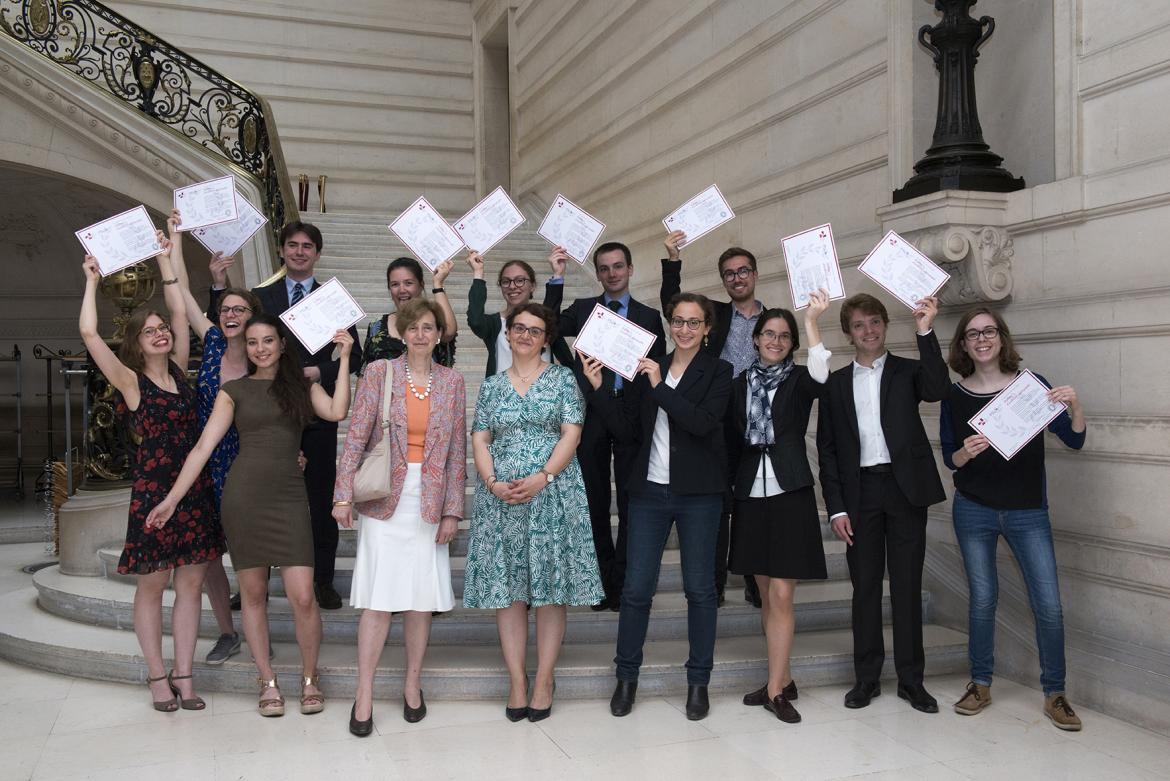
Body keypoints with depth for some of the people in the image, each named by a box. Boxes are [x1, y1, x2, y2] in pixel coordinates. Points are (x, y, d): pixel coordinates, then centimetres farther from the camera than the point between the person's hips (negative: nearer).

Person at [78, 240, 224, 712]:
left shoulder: (178, 372, 9)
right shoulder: (131, 381, -4)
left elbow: (180, 314, 14)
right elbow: (88, 333, -14)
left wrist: (166, 262, 18)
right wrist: (92, 281, -4)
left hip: (195, 487, 5)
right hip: (152, 488, -5)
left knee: (190, 584, 6)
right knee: (151, 585, 5)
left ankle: (183, 675, 13)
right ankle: (158, 676, 15)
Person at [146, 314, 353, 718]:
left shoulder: (302, 384, 10)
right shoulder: (234, 390, 8)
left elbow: (336, 412, -10)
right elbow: (203, 446, 4)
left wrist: (344, 358, -7)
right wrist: (172, 498, -3)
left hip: (289, 495, 0)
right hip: (243, 495, 0)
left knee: (302, 596, -7)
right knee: (253, 593, 6)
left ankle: (310, 677, 14)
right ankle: (268, 682, 20)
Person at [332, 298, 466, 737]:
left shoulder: (452, 382, 6)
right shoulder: (378, 372, 0)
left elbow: (456, 450, 6)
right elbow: (356, 437, -3)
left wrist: (453, 510, 2)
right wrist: (344, 495, -10)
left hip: (429, 502, 2)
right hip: (384, 499, -2)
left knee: (422, 598, 6)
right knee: (378, 597, -3)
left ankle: (413, 685, 22)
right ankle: (364, 695, 8)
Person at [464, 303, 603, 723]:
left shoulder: (563, 378, 6)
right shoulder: (492, 385, 13)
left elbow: (571, 433, -3)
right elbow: (479, 440, 8)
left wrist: (542, 478, -15)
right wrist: (493, 482, -10)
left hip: (553, 495, -2)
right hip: (500, 497, 2)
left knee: (551, 587, -1)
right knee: (506, 587, 2)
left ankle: (544, 680, 8)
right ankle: (516, 681, 10)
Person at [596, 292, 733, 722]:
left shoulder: (718, 371, 0)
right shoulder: (649, 368, 10)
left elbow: (704, 422, -16)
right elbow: (630, 428, 7)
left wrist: (660, 387, -18)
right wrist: (599, 389, -2)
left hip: (698, 492, -2)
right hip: (650, 490, 3)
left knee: (700, 588, 6)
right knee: (636, 588, 3)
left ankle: (698, 682, 18)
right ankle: (626, 677, 17)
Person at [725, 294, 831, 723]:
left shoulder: (798, 381, 1)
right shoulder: (740, 384, 10)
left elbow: (820, 374, -24)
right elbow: (732, 443, 12)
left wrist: (812, 321, -29)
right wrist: (727, 494, 9)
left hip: (790, 495, -4)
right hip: (750, 497, 4)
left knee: (781, 595, -6)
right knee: (766, 595, 10)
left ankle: (775, 688, 1)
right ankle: (783, 679, 21)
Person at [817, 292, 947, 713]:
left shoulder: (908, 371, 7)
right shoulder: (836, 383, 9)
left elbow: (937, 389, -16)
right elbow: (827, 448, 7)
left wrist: (925, 331, -21)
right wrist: (837, 507, -1)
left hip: (905, 488, -1)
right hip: (860, 492, 1)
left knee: (907, 585, 4)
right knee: (865, 586, 6)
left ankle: (911, 679, 14)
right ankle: (866, 678, 16)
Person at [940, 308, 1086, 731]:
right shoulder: (955, 396, 1)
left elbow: (1074, 441, -4)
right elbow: (949, 458, 4)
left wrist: (1074, 405, -23)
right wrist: (966, 452, -18)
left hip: (1028, 510, -1)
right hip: (974, 509, 1)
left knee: (1049, 604, -3)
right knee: (982, 598, 6)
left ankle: (1054, 694, 12)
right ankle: (980, 684, 21)